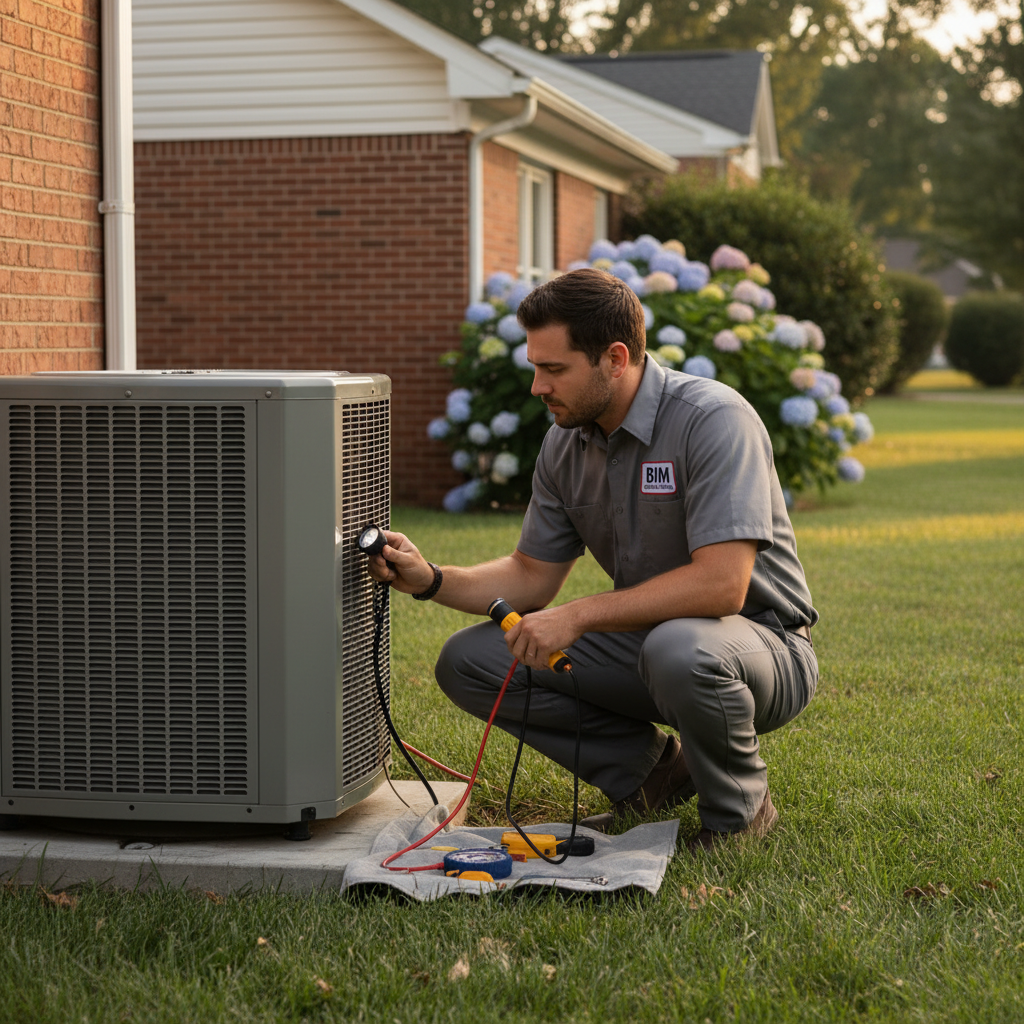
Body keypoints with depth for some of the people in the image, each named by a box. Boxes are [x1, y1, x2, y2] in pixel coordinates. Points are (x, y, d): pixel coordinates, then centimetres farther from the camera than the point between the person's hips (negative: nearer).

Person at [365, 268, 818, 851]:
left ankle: (740, 808, -10)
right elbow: (533, 577, 8)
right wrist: (430, 580, -9)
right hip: (645, 641, 7)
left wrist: (578, 616, -30)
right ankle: (650, 772, 5)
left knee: (679, 650, -42)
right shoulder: (567, 443, 1)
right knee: (470, 661, -6)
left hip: (761, 641, -7)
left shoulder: (713, 419, -23)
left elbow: (720, 584, -32)